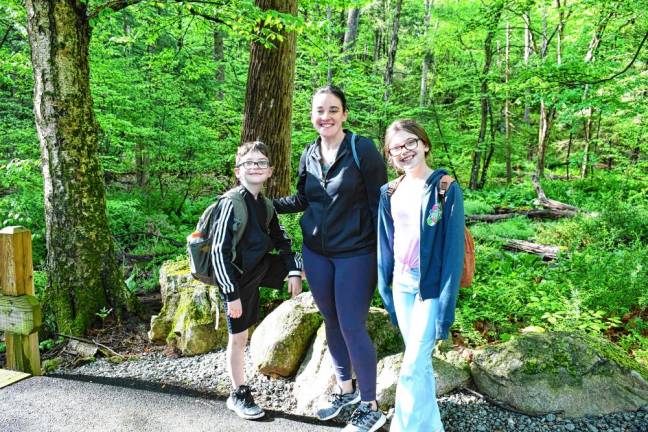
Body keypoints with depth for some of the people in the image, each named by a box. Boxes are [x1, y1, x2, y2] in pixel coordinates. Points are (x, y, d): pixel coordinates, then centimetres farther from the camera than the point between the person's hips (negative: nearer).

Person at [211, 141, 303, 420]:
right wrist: (232, 294, -22)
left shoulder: (266, 205, 2)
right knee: (239, 336, 6)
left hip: (262, 266, 7)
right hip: (238, 276, -7)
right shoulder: (231, 203, -20)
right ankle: (238, 395, 23)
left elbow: (281, 240, 12)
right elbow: (219, 251, -22)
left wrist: (293, 272, 2)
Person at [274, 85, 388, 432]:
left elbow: (379, 204, -9)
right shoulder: (309, 155, 5)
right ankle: (345, 389, 36)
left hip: (356, 253, -5)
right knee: (331, 322, 15)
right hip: (316, 253, 6)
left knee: (352, 327, -2)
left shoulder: (363, 150, -10)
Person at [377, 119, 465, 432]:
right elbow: (385, 244, 10)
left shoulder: (446, 188, -9)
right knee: (419, 361, 16)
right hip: (401, 283, 5)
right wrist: (385, 289, 8)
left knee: (412, 368, -4)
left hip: (431, 285, -5)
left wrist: (446, 304, -16)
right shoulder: (389, 193, 5)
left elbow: (454, 247, -12)